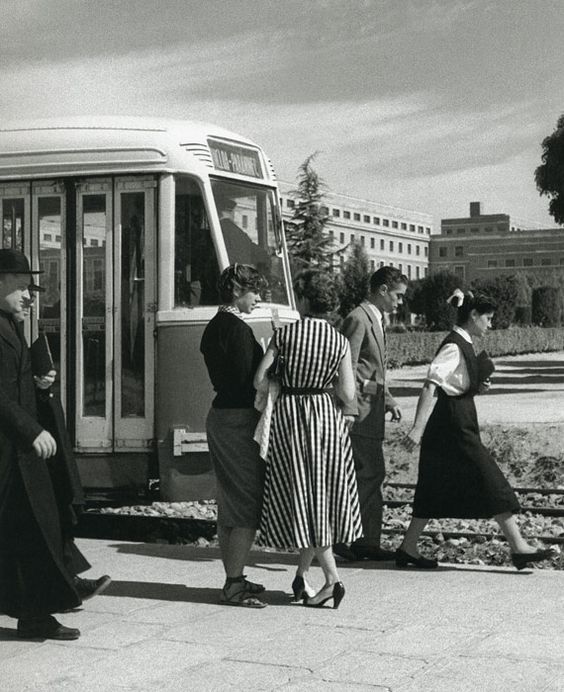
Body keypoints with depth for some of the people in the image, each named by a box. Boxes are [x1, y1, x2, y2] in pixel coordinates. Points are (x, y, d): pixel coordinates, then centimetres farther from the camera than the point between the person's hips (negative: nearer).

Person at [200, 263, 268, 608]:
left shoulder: (214, 327, 13)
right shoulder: (239, 329, -16)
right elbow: (248, 381, -19)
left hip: (220, 413, 10)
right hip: (241, 419, -10)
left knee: (229, 504, 15)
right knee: (248, 504, -5)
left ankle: (233, 578, 23)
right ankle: (235, 585, -2)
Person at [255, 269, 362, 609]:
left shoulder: (285, 334, -8)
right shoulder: (340, 341, -3)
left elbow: (259, 381, -10)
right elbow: (348, 395, -5)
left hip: (288, 416, -2)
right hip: (326, 417, 2)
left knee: (301, 499, 4)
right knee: (321, 498, 15)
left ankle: (333, 579, -3)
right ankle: (302, 576, 20)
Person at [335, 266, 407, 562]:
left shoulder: (375, 320, 20)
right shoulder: (358, 319, -12)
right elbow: (348, 367, -18)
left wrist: (388, 400, 18)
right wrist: (348, 409, -24)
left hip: (371, 410, 10)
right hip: (359, 410, -10)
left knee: (372, 473, 10)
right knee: (367, 473, -11)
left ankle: (367, 541, 15)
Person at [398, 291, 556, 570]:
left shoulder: (464, 345, 15)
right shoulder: (454, 348, -16)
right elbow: (431, 387, -24)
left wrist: (477, 388, 7)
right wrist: (418, 428, -30)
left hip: (457, 426, 10)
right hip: (454, 429, -10)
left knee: (437, 490, 11)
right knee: (491, 484, -6)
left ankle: (408, 549, 15)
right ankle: (518, 547, -1)